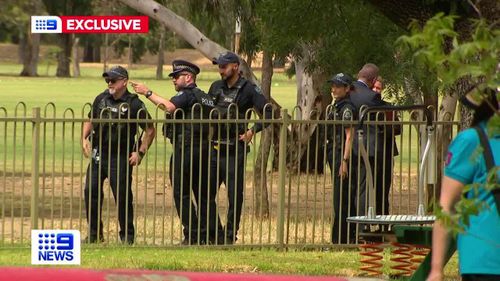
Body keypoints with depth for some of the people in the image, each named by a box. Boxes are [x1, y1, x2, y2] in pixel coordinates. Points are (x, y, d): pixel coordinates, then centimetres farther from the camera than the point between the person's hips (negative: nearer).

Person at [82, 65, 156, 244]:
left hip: (121, 158, -5)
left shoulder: (134, 104, -6)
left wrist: (140, 152, -7)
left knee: (123, 196, -3)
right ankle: (94, 234, 13)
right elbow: (90, 121, 22)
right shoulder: (101, 99, 8)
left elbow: (150, 130, 0)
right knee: (91, 191, 1)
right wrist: (84, 139, 5)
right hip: (98, 154, 5)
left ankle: (127, 236, 8)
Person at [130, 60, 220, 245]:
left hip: (185, 149, -9)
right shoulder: (206, 98, 20)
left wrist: (148, 93, -22)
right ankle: (210, 234, 11)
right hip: (204, 149, 9)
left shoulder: (186, 94, -8)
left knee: (181, 193, -3)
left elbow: (170, 106, -28)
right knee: (203, 193, 12)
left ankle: (192, 235, -6)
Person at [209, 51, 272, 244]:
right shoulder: (216, 87, 12)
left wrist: (252, 131, -16)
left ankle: (230, 235, 8)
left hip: (234, 150, -5)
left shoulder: (248, 89, -5)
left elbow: (268, 113, -8)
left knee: (234, 195, 1)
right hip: (214, 149, 5)